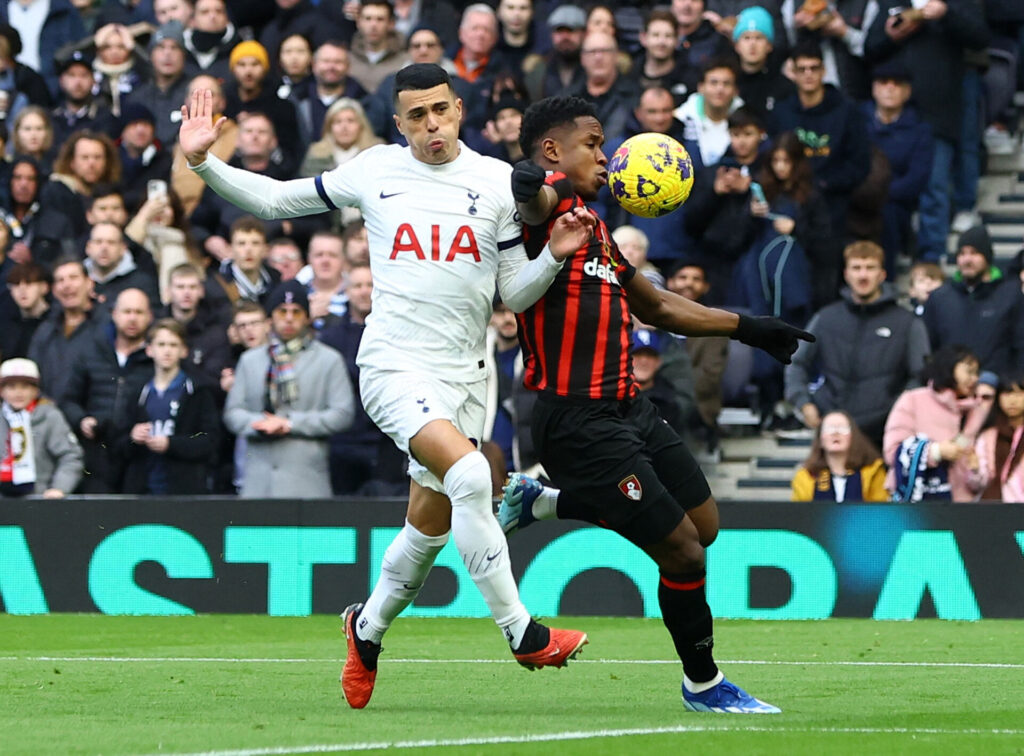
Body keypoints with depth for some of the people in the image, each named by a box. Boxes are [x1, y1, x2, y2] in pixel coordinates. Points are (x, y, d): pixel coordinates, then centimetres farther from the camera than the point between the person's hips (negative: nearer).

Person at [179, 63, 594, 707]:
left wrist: (554, 256, -12)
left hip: (465, 373, 4)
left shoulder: (498, 182, 5)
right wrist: (206, 164, 1)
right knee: (469, 473, -27)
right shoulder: (374, 171, 2)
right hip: (395, 364, -4)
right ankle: (522, 634, -22)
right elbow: (276, 199, 13)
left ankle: (369, 627, 38)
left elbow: (514, 293, 7)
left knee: (431, 526, 10)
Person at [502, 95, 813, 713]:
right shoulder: (550, 204, -9)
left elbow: (659, 307, 31)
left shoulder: (594, 229, 19)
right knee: (684, 552, -6)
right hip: (581, 423, -9)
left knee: (703, 523, 15)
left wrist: (750, 329, 32)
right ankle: (703, 684, 16)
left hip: (630, 407, 9)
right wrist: (526, 183, -55)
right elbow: (535, 196, -36)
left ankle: (543, 500, 25)